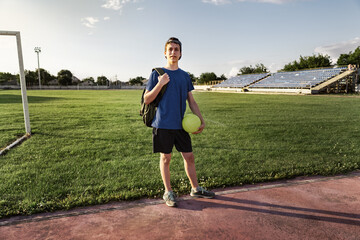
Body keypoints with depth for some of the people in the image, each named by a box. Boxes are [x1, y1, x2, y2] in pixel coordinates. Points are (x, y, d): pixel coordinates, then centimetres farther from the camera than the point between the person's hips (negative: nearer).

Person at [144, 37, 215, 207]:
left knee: (189, 157, 9)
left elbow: (191, 101, 14)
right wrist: (160, 84, -16)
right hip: (163, 124, -3)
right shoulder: (157, 73, 0)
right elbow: (146, 100, -3)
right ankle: (168, 192, 22)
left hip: (181, 124, 4)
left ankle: (196, 189, 27)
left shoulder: (185, 76, 12)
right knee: (165, 158, 6)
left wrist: (201, 120, 5)